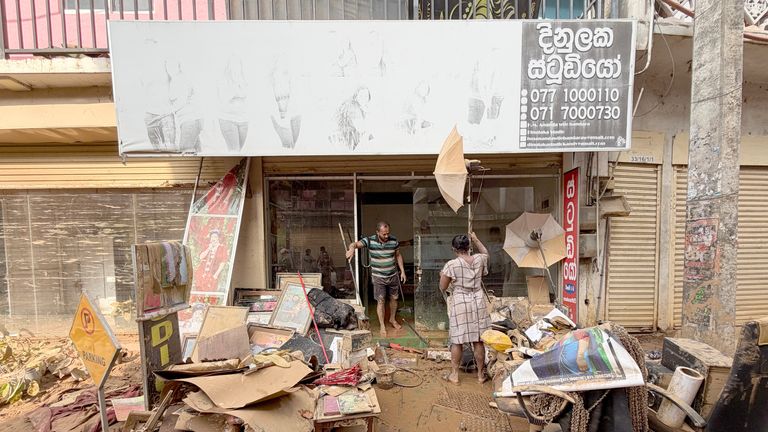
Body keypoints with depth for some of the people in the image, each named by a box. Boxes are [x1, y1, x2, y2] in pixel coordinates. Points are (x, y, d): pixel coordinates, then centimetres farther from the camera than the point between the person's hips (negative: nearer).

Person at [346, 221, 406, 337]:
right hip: (378, 277, -3)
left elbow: (398, 256, 5)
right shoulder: (370, 241, -17)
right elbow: (355, 244, -28)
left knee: (394, 298, 16)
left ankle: (392, 319, 40)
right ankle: (382, 326, 21)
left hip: (393, 276, 3)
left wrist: (402, 271, 3)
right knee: (381, 301, 3)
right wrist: (352, 248, -53)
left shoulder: (394, 241, -9)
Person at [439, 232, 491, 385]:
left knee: (457, 341, 8)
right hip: (477, 302, 4)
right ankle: (481, 374, 24)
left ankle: (454, 375, 19)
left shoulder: (451, 265, -14)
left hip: (459, 304, -3)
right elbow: (485, 253, 24)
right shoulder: (479, 260, -3)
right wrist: (476, 240, 27)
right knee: (478, 340, 12)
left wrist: (443, 276, 13)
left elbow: (443, 287, -5)